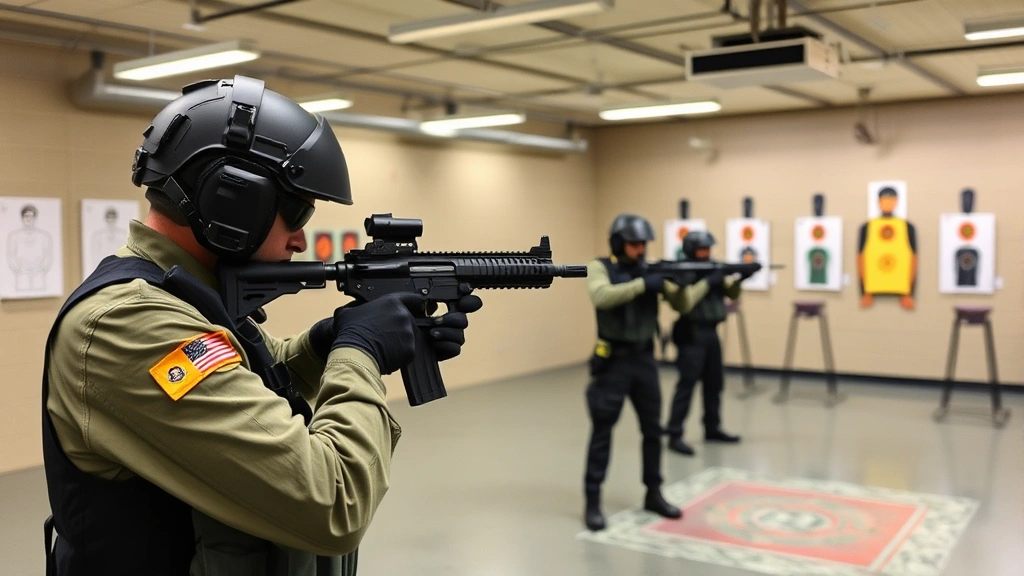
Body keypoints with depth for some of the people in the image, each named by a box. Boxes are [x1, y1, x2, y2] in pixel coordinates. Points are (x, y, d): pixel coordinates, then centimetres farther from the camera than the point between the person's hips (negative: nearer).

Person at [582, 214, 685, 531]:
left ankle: (654, 495, 25)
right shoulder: (599, 267, -7)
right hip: (613, 362, -5)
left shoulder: (650, 269, 6)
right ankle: (592, 503, 7)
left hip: (644, 360, 5)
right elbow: (601, 296, -28)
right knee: (602, 432, 0)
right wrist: (642, 284, -29)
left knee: (652, 429, 11)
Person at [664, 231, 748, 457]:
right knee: (687, 384, -11)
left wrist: (739, 280, -7)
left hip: (711, 333, 8)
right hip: (691, 335, -8)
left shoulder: (713, 269, 12)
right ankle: (674, 435, -9)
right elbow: (682, 303, -26)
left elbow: (732, 294, 13)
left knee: (714, 384, 14)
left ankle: (712, 429, 27)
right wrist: (707, 282, -24)